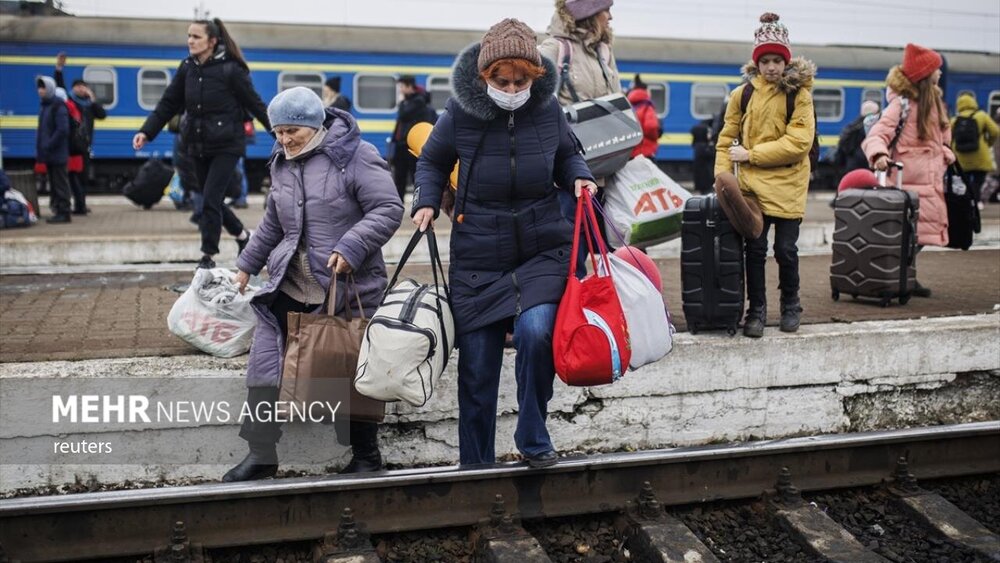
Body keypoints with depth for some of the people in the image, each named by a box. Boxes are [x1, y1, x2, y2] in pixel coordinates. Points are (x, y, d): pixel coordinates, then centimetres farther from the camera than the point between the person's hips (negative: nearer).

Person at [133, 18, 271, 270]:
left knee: (210, 199, -10)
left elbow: (256, 105, -6)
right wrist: (146, 132, -5)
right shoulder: (187, 68, 4)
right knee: (213, 200, 12)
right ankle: (242, 235, 35)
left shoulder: (230, 69, -11)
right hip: (199, 146, 6)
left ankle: (208, 256, 3)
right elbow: (168, 103, 5)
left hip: (226, 145, -6)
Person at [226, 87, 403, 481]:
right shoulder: (283, 164, 12)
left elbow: (389, 210, -16)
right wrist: (247, 265, 26)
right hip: (290, 286, 6)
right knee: (264, 368, -1)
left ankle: (366, 455, 25)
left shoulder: (355, 156, -11)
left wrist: (351, 248, -26)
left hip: (347, 290, -6)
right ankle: (261, 455, 12)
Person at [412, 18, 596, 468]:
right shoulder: (460, 112, -7)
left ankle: (533, 439, -1)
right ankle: (475, 464, 24)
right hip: (478, 259, 0)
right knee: (477, 368, 5)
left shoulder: (548, 109, -4)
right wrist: (426, 203, -6)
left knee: (535, 331, -25)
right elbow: (431, 162, 10)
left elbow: (566, 155, 15)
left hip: (543, 250, 0)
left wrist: (578, 178, -5)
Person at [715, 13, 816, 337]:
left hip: (788, 184, -1)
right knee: (755, 248, 2)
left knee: (785, 249, 4)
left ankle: (791, 306, 25)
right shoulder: (743, 94, 3)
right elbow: (727, 139, 7)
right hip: (752, 183, 2)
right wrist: (722, 175, -6)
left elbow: (799, 142, -14)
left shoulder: (799, 94, -4)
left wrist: (751, 154, -15)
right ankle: (757, 311, 15)